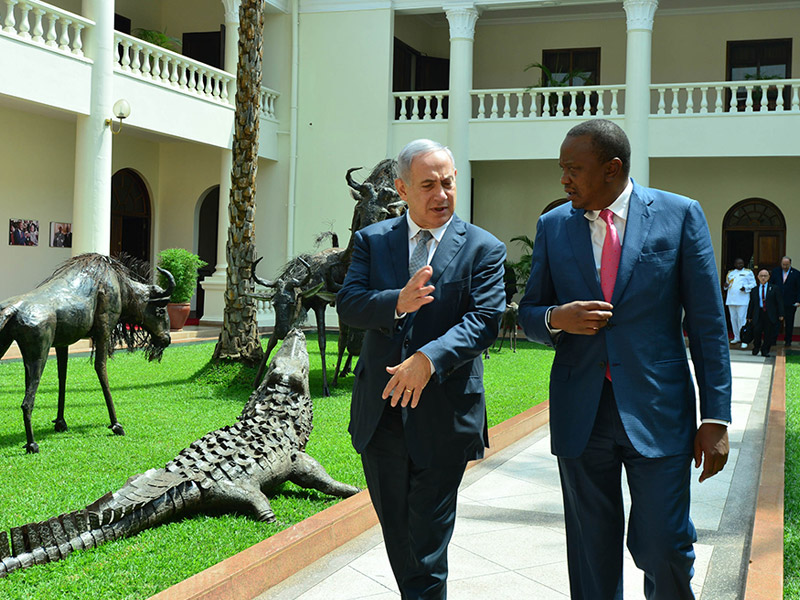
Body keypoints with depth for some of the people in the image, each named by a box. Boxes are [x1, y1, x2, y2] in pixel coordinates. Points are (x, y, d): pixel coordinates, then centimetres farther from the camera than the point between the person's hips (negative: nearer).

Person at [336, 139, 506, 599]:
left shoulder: (483, 249, -1)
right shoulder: (372, 241, 7)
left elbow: (485, 319, -12)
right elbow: (348, 304, -5)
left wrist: (429, 359, -27)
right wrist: (397, 303, -25)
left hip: (443, 414, -3)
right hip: (381, 408, 4)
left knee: (429, 532, 0)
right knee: (395, 527, 15)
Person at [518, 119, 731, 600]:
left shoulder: (680, 215, -1)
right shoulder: (553, 226, 7)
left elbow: (708, 322, -1)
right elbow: (528, 314, 13)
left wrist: (716, 417, -5)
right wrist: (556, 319, -11)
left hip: (658, 411, -2)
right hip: (580, 413, 3)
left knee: (664, 547, -1)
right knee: (592, 553, 9)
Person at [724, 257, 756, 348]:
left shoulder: (748, 272, 4)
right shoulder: (730, 273, 17)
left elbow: (753, 284, 1)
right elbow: (727, 283, 25)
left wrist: (745, 288, -17)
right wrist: (726, 285, 2)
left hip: (742, 300, -5)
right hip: (731, 300, 5)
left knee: (742, 319, -11)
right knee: (733, 318, 9)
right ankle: (736, 337, 20)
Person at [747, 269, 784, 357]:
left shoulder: (774, 288, 7)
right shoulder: (754, 290, 13)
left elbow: (779, 302, 4)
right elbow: (751, 304, 15)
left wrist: (781, 314, -3)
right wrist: (749, 316, 13)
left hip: (770, 315, -1)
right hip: (758, 315, 1)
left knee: (769, 334, -2)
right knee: (757, 331, -13)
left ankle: (765, 351, 13)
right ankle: (756, 348, 10)